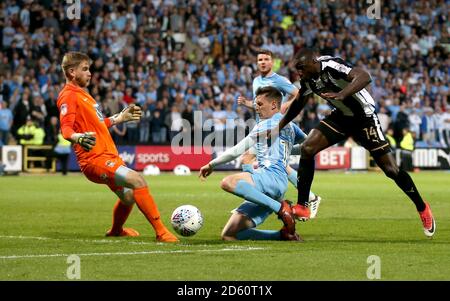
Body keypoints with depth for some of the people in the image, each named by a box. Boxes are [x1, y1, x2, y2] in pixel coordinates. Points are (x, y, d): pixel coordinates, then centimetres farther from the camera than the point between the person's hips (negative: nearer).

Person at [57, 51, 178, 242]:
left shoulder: (82, 94, 21)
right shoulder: (68, 96, -9)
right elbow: (66, 129, -22)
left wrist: (121, 117, 34)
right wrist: (78, 138, -43)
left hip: (108, 155, 11)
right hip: (95, 159, -11)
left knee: (128, 195, 25)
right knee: (137, 180, -26)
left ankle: (116, 231, 52)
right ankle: (161, 232, -26)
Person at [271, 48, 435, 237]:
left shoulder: (331, 66, -29)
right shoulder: (308, 79, -6)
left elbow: (364, 77, -45)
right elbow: (298, 104, 14)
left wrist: (342, 94, -57)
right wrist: (278, 128, 15)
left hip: (364, 117, -6)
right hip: (341, 117, 7)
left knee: (391, 169, -5)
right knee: (307, 148, -12)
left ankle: (422, 208, 15)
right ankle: (301, 207, -6)